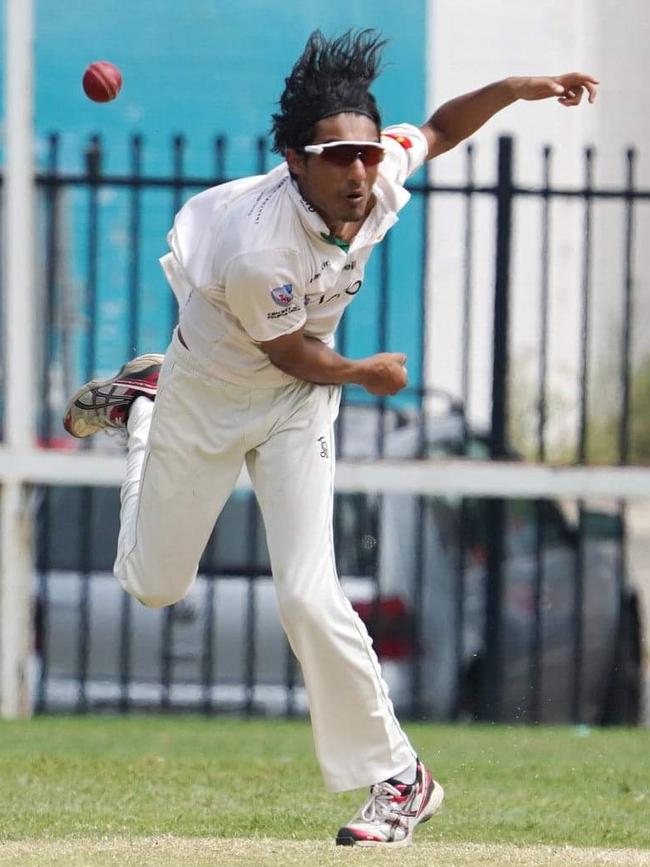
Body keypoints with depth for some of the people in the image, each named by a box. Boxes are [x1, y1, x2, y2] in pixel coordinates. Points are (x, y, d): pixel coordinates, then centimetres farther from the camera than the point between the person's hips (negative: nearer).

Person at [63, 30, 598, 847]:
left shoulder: (381, 176, -22)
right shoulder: (259, 252, -38)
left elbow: (438, 128, 2)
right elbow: (290, 353, -19)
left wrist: (515, 88, -13)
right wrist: (367, 375, -3)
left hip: (296, 409, 3)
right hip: (208, 392, -3)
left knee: (309, 597, -12)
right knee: (153, 584, 15)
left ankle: (396, 776, 1)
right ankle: (139, 405, 41)